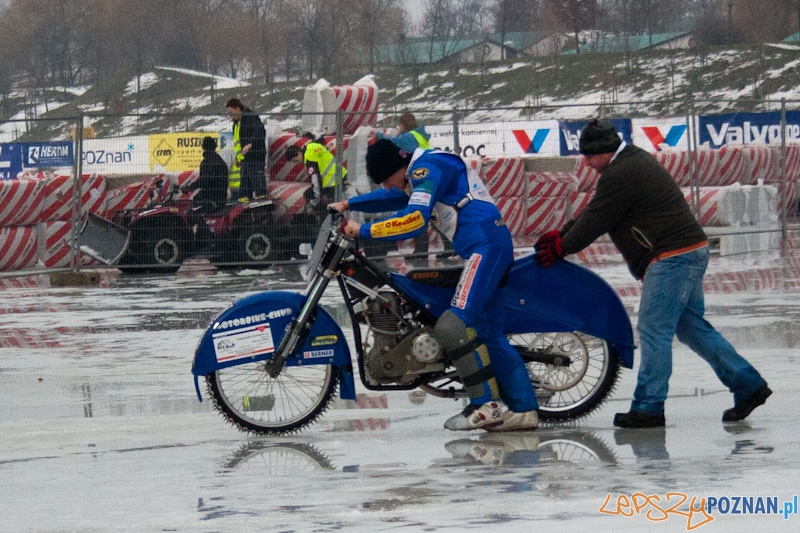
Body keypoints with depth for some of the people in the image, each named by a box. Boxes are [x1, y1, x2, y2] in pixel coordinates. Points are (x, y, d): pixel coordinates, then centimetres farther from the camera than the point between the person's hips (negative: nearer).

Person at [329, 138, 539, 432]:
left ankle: (488, 405, -21)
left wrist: (364, 230, -15)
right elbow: (392, 198, 41)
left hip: (485, 246, -11)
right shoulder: (420, 171, 22)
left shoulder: (427, 167, -11)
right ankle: (524, 410, 9)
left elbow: (414, 219, -22)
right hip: (491, 246, 11)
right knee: (488, 333, 10)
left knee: (454, 325, -19)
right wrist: (348, 204, 32)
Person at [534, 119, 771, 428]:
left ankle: (648, 408, -6)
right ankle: (747, 384, 16)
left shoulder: (619, 176, -15)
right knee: (690, 327, 15)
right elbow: (595, 213, 25)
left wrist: (561, 248, 5)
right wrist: (560, 235, 24)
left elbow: (595, 222, -9)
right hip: (692, 252, 11)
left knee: (653, 331, -7)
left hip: (671, 259, -11)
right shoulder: (636, 160, 19)